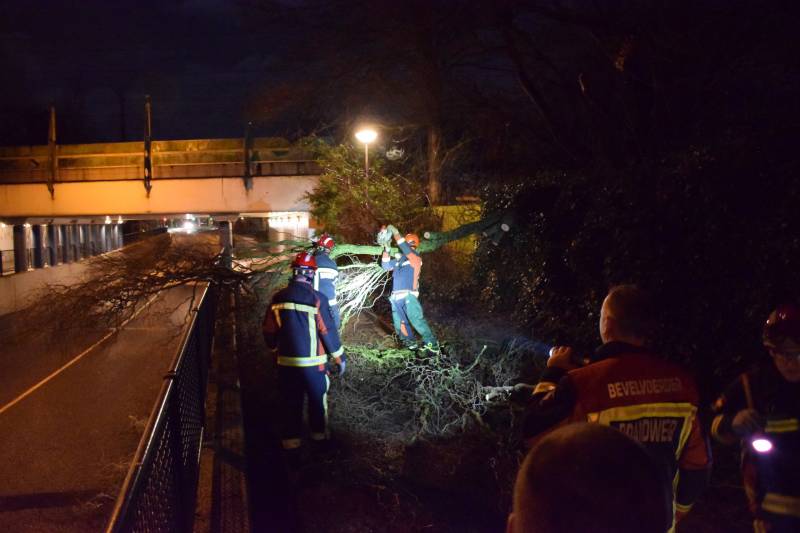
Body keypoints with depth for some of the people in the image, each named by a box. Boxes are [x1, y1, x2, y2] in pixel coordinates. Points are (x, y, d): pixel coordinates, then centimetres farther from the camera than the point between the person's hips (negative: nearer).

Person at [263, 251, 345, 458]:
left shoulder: (278, 298, -3)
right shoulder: (316, 299, -16)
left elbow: (269, 331, 6)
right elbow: (328, 331, -12)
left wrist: (276, 349, 23)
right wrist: (339, 357, 0)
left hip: (286, 362, 3)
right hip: (313, 362, -3)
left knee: (290, 402, 13)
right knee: (318, 399, 17)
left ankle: (291, 443, 21)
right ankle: (320, 435, 32)